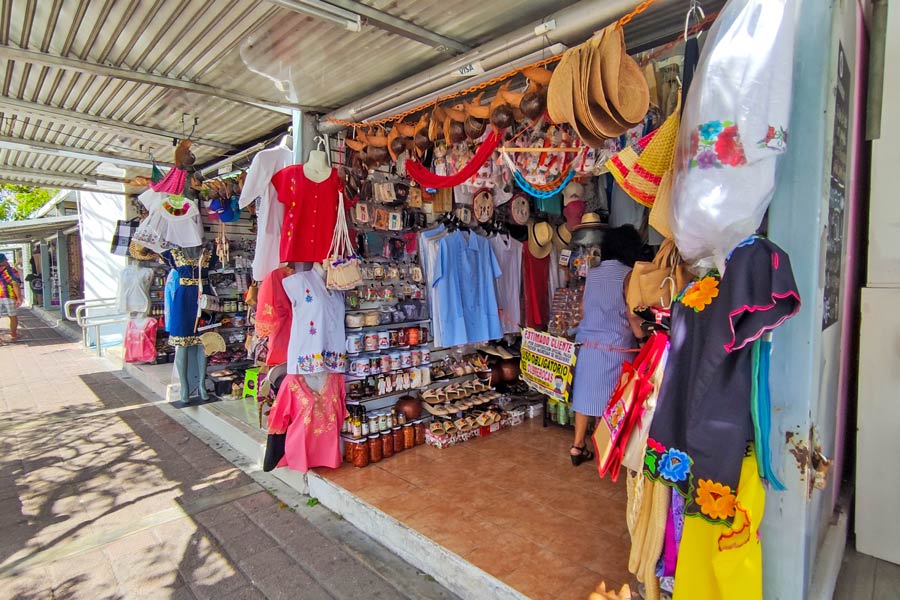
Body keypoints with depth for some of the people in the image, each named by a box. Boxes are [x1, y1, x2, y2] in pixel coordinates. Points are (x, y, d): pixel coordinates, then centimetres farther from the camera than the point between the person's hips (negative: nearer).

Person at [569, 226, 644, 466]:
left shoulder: (592, 273, 6)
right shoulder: (627, 275, -10)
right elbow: (632, 316, -9)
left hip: (588, 346, 5)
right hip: (615, 349, -5)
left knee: (587, 394, 12)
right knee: (611, 399, 8)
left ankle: (578, 446, 20)